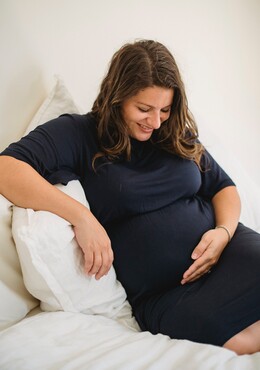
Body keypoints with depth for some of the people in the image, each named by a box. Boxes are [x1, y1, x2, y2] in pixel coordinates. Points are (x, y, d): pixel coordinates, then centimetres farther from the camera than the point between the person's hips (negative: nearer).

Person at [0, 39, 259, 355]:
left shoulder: (177, 136, 15)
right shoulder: (79, 133, -1)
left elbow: (224, 187, 18)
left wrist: (224, 231, -4)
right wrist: (81, 216, -24)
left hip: (225, 246, 5)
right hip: (163, 293, -4)